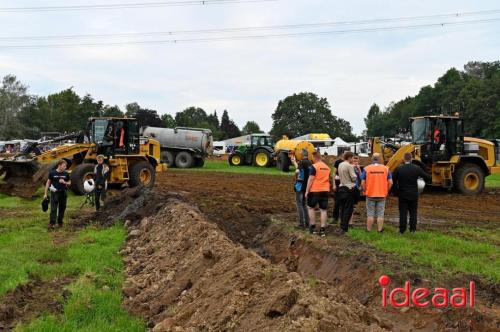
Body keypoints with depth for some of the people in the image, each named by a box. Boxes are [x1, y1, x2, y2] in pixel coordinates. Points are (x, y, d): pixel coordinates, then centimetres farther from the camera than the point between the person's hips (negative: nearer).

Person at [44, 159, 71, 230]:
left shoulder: (66, 174, 5)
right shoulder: (52, 173, -2)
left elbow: (69, 183, 13)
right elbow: (48, 183, 3)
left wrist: (64, 182, -10)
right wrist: (46, 193, 0)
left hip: (63, 193, 3)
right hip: (54, 193, -3)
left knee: (62, 208, 9)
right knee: (53, 209, -8)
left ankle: (60, 222, 24)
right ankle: (52, 223, -11)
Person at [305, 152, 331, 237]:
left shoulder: (314, 166, -9)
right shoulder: (327, 167, 11)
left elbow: (310, 179, -13)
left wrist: (307, 191, -9)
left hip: (315, 190, -5)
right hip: (325, 190, 5)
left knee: (311, 207, 12)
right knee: (323, 210, 4)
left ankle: (313, 227, 11)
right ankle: (322, 229, 2)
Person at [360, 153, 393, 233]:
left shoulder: (366, 169, -5)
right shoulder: (385, 169, -1)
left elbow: (362, 183, -6)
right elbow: (390, 182, -2)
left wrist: (365, 190, 9)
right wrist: (386, 191, 11)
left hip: (370, 195, -1)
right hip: (382, 195, 1)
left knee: (370, 214, 8)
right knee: (380, 214, 8)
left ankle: (369, 230, 14)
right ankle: (380, 230, 12)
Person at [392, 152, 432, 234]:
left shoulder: (398, 169, -10)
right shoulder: (417, 169, -7)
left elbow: (392, 180, -4)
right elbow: (427, 177, 1)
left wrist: (396, 190, 10)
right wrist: (430, 176, 25)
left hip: (402, 194, -1)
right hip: (413, 195, 1)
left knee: (403, 212, 5)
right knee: (413, 212, 12)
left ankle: (402, 230, 6)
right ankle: (413, 229, 13)